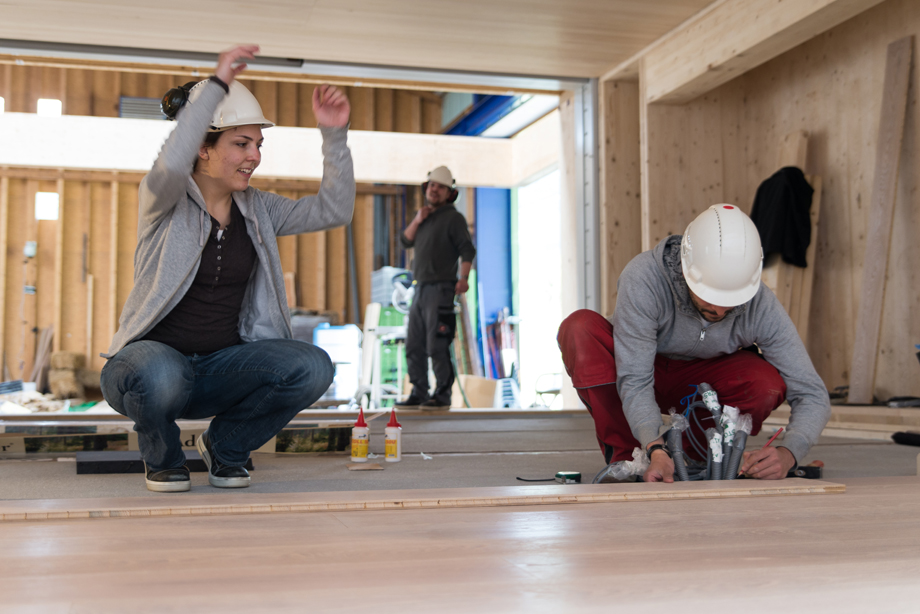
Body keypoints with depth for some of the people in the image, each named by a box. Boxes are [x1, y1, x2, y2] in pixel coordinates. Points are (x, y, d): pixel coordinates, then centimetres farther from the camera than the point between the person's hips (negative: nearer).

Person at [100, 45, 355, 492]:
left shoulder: (257, 210, 7)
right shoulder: (163, 199, -8)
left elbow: (333, 211, -1)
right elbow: (172, 164, -32)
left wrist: (334, 136, -10)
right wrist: (217, 84, -30)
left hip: (223, 365, 4)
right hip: (154, 353, -4)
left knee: (312, 367, -23)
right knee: (161, 377, -41)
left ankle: (225, 446, 5)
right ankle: (162, 456, -2)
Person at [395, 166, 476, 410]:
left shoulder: (453, 217, -3)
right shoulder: (425, 215, 19)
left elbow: (467, 249, -11)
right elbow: (405, 241, 15)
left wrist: (464, 277, -25)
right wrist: (416, 221, -2)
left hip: (440, 288, -8)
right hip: (420, 288, 8)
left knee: (437, 346, -10)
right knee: (414, 346, 8)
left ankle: (443, 394, -4)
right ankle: (419, 394, 15)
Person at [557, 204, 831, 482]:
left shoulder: (762, 307, -27)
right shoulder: (643, 279, -35)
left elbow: (813, 396, -22)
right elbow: (634, 380, -35)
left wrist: (787, 454, -42)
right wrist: (655, 449, -51)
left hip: (697, 382, 1)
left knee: (768, 384, -31)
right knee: (580, 328, -32)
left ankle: (694, 453, -1)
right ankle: (625, 456, -16)